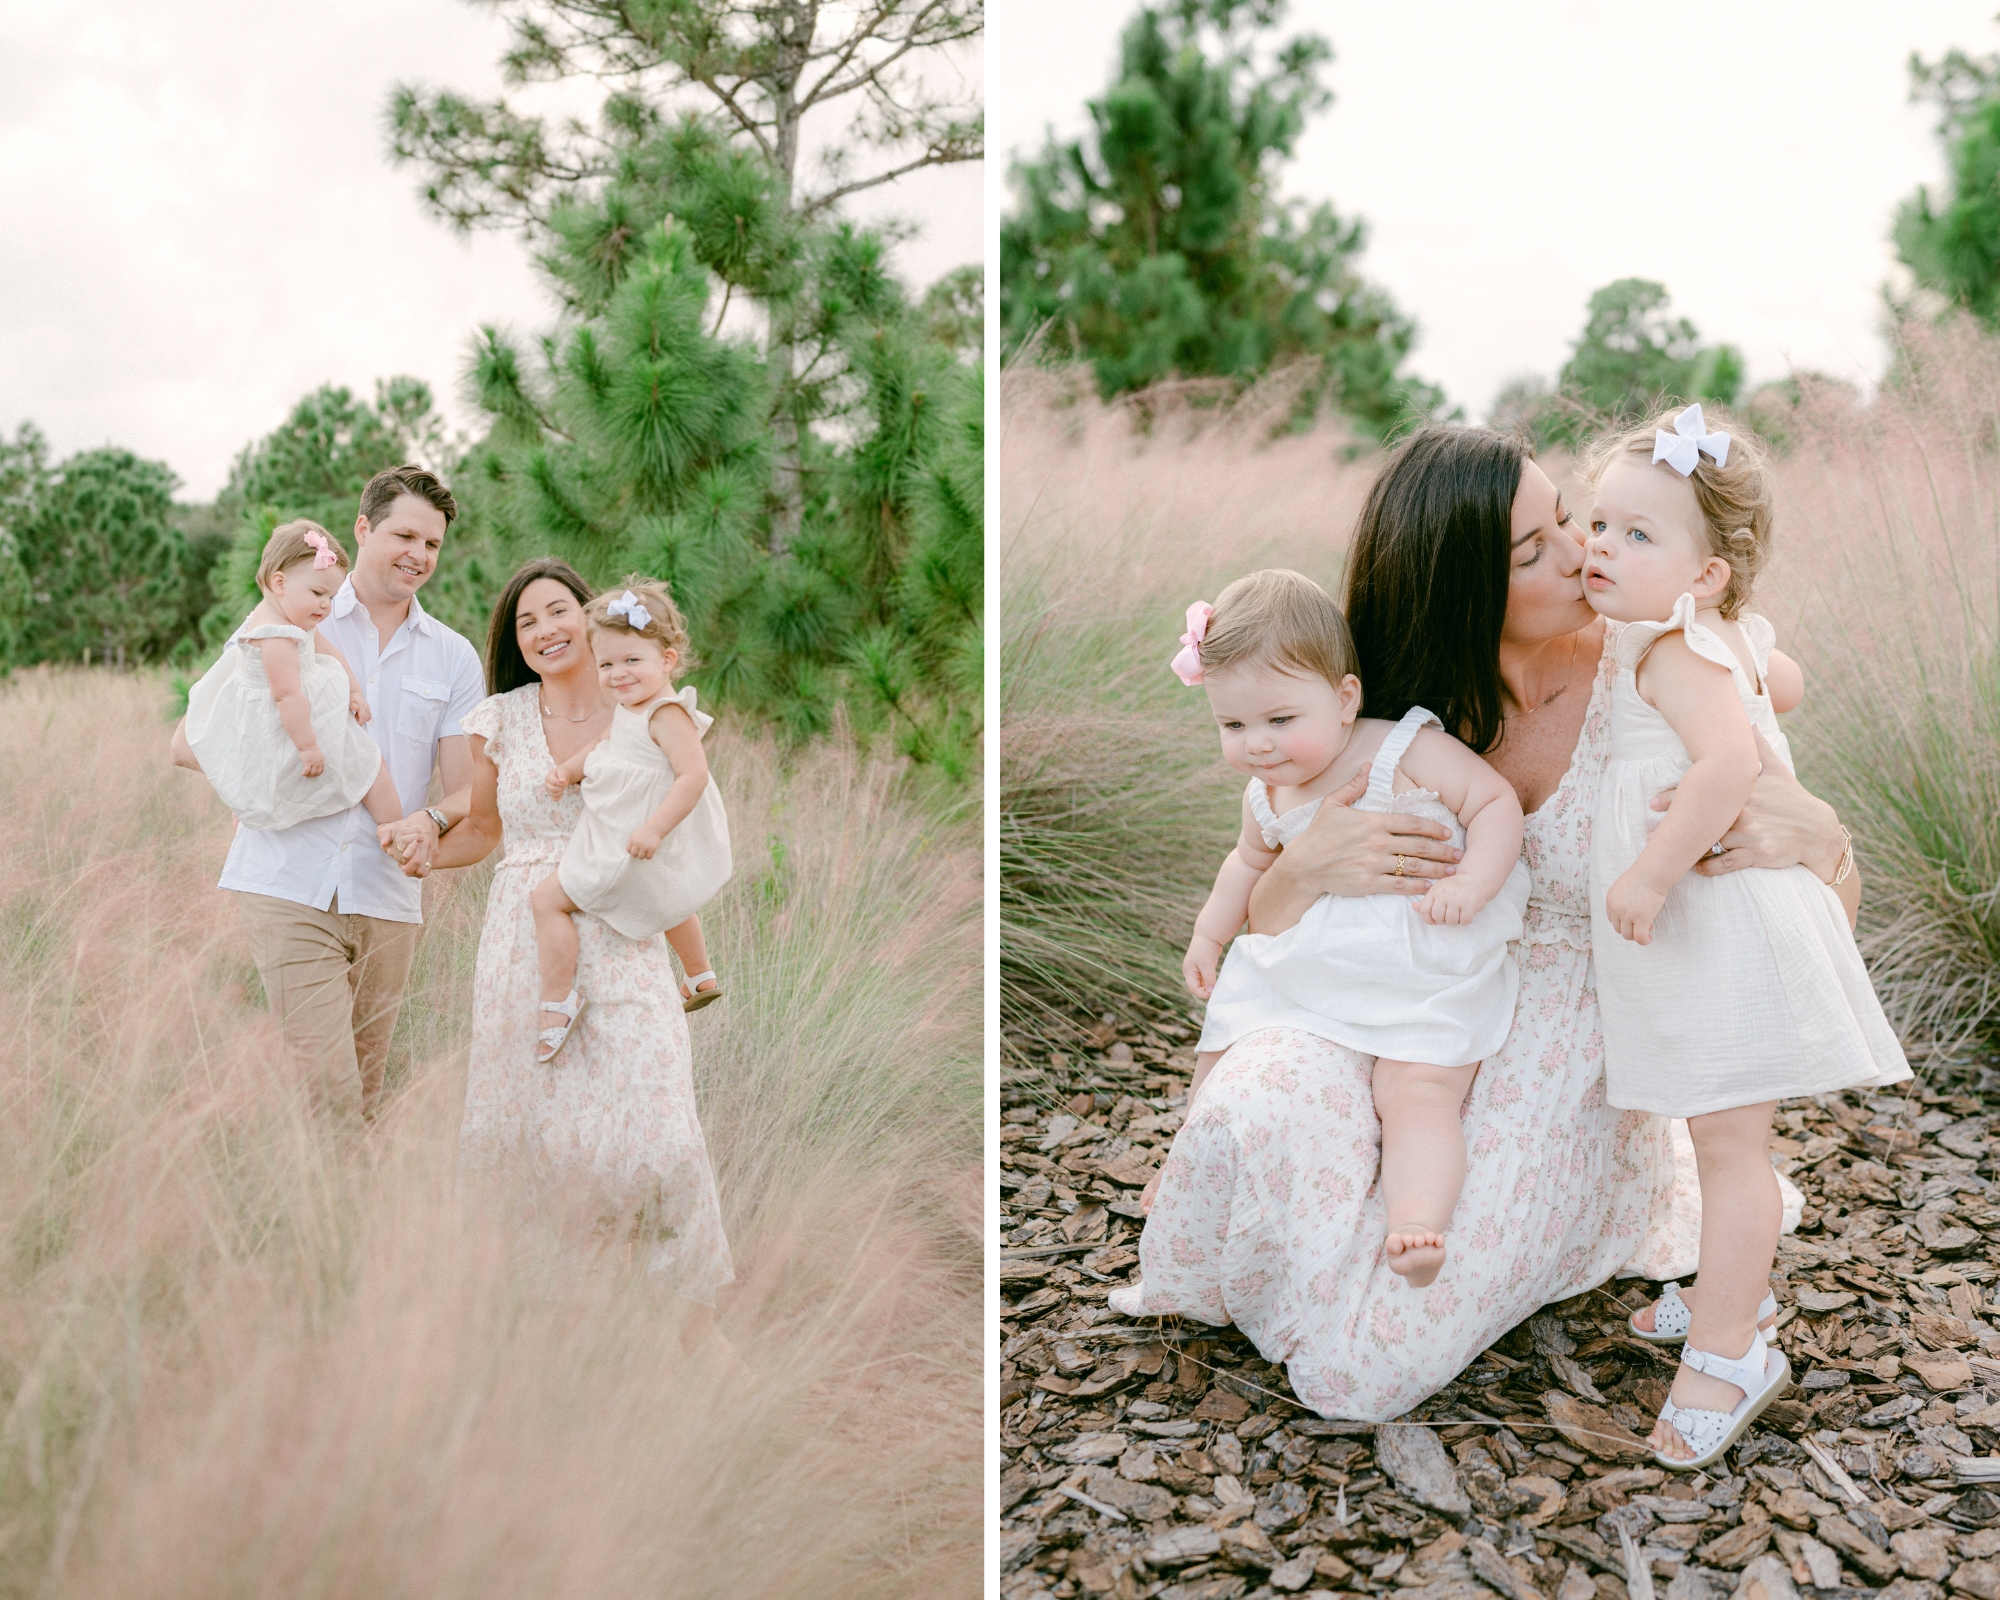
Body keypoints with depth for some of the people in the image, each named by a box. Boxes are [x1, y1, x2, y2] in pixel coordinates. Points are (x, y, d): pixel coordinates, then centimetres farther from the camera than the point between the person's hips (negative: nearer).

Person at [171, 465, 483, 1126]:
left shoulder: (453, 657, 11)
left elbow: (467, 791, 6)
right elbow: (189, 741, 6)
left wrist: (431, 820, -17)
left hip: (386, 900, 3)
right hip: (291, 890, -3)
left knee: (364, 1097, 8)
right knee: (327, 1091, -13)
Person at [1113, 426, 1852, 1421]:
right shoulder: (1395, 707, -8)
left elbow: (1835, 903, -11)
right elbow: (1267, 929, -5)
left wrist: (1810, 835, -36)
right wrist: (1304, 871, -30)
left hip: (1563, 1052, -2)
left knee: (1362, 1371, -11)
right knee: (1250, 1109, -31)